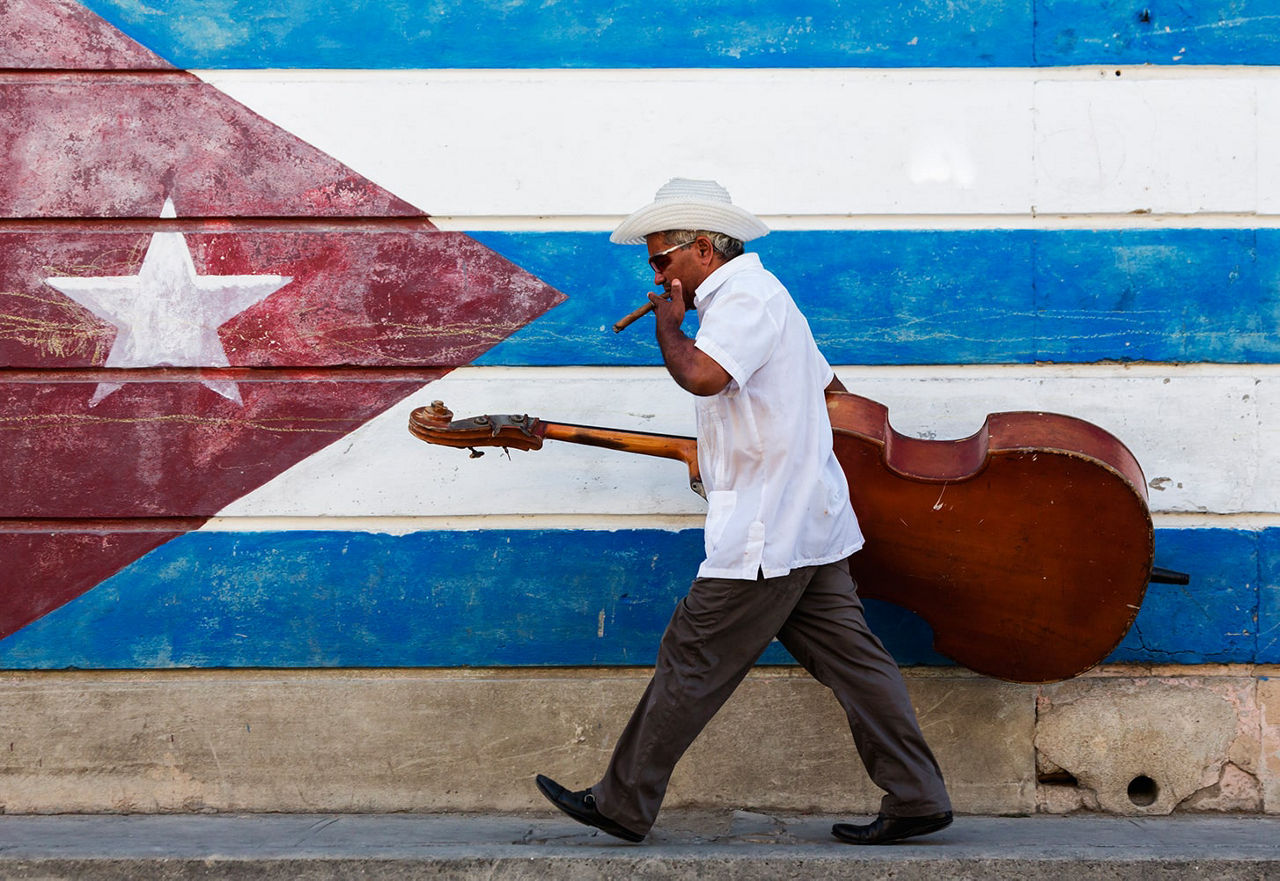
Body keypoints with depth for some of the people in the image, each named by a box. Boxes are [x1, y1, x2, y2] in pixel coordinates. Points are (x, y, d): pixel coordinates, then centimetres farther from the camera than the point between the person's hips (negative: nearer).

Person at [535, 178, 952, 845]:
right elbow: (831, 388, 29)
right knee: (848, 657, 8)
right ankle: (916, 799, 8)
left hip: (762, 533, -10)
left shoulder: (744, 297, -12)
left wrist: (667, 325, -12)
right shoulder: (757, 294, 21)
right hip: (805, 526, 10)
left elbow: (702, 375, -32)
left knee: (691, 662, -3)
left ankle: (622, 807, 5)